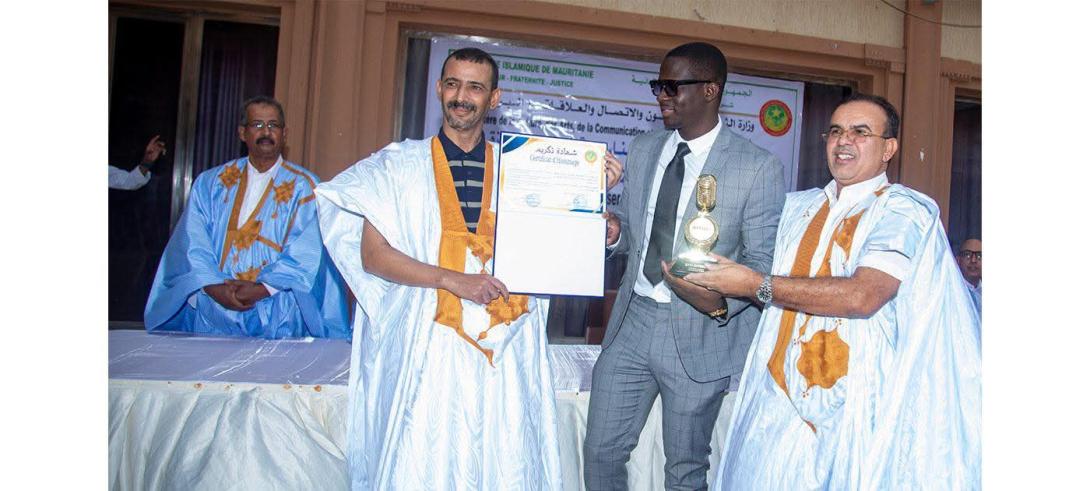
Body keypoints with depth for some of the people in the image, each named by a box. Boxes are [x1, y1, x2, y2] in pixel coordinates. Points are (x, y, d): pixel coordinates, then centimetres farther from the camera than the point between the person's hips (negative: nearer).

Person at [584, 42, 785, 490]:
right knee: (600, 452, 11)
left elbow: (763, 260, -8)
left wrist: (723, 301, -27)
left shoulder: (758, 167, -9)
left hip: (700, 332, -4)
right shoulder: (643, 150, 7)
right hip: (633, 319, 5)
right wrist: (614, 231, -7)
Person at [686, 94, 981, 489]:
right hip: (780, 396, 5)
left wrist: (756, 285, -16)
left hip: (854, 408, -4)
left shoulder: (905, 211, -5)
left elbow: (861, 296, -20)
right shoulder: (797, 208, 14)